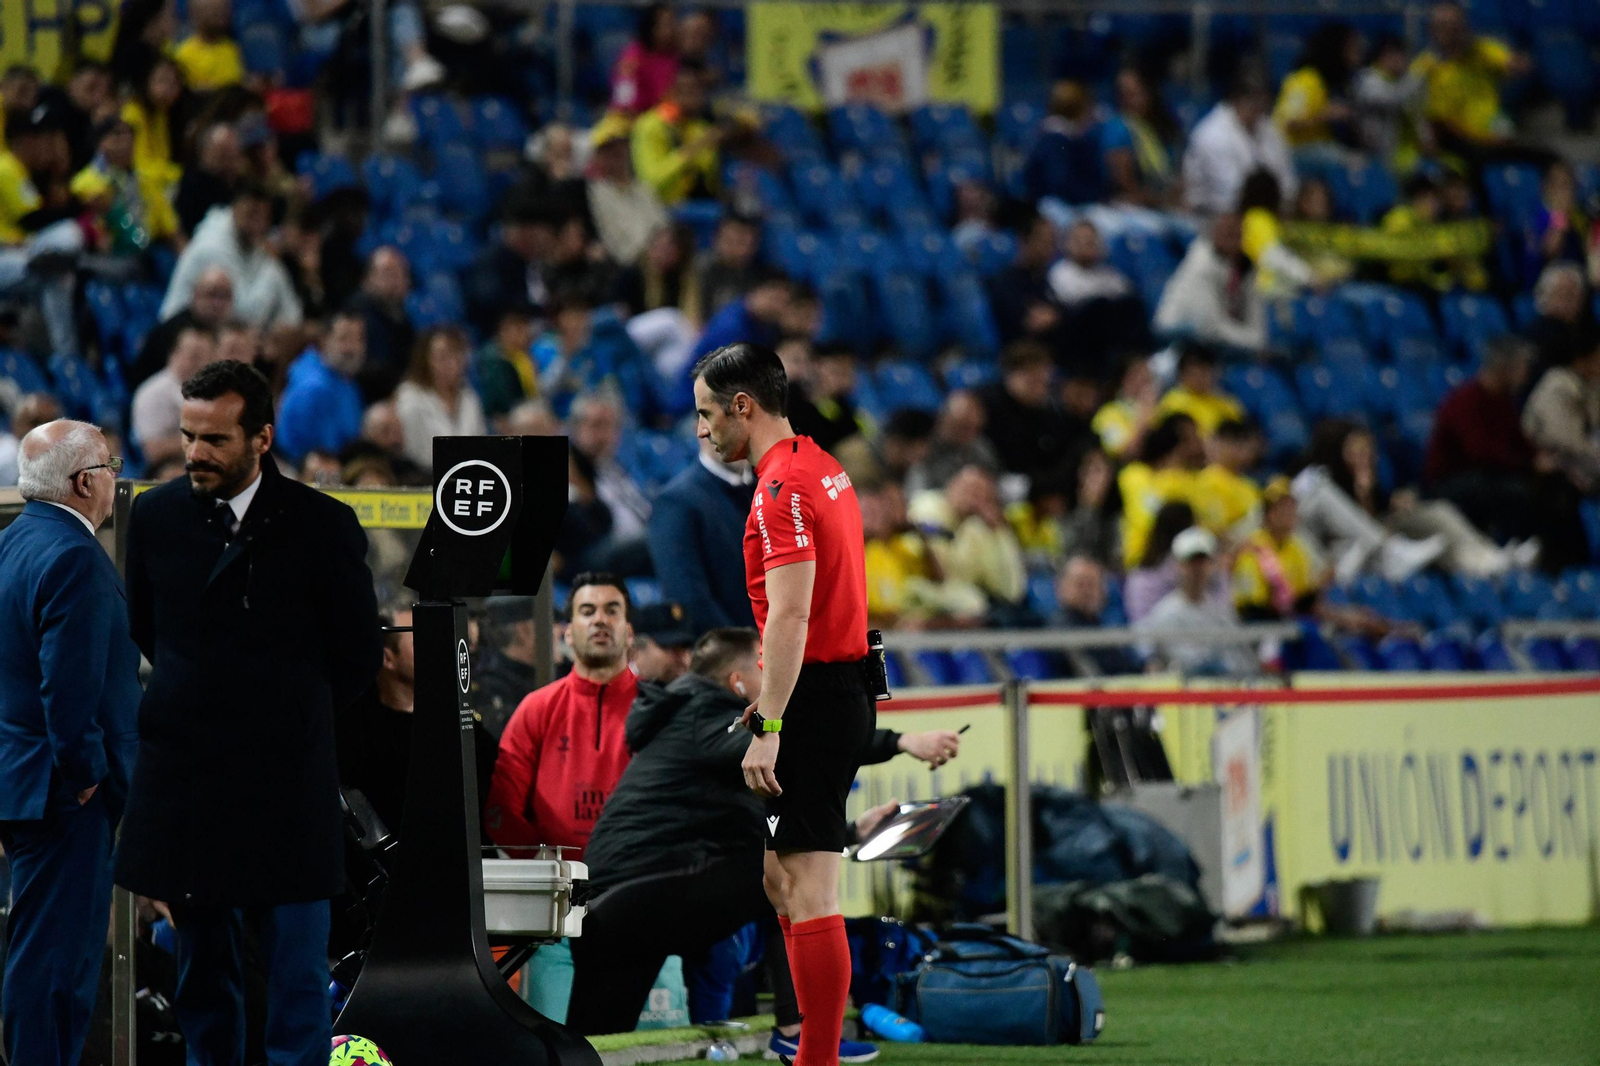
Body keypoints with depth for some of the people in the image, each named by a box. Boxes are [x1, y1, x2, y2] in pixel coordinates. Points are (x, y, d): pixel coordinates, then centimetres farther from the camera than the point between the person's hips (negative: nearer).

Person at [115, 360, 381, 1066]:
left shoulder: (323, 526, -6)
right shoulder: (156, 517, 4)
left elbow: (358, 658, 4)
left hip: (285, 788, -3)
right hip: (182, 783, 3)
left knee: (297, 976, -3)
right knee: (202, 975, 9)